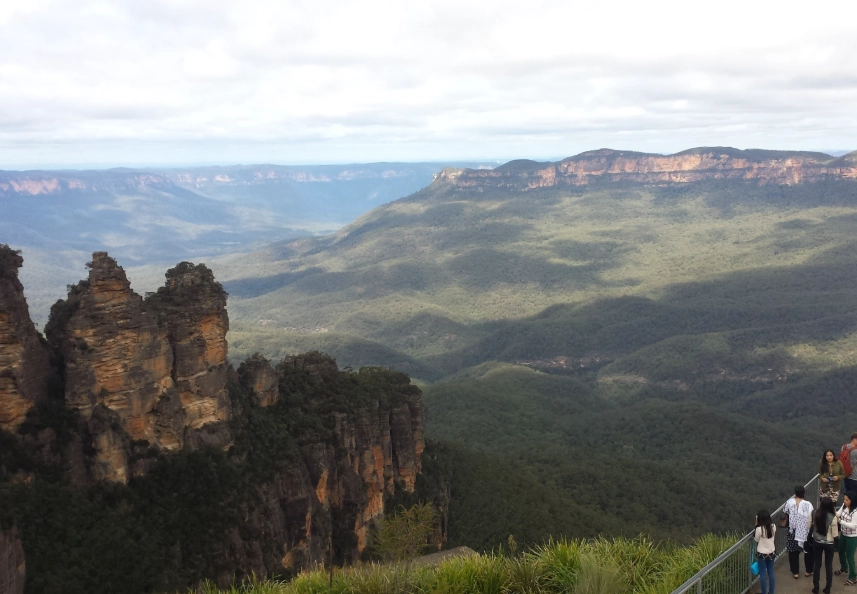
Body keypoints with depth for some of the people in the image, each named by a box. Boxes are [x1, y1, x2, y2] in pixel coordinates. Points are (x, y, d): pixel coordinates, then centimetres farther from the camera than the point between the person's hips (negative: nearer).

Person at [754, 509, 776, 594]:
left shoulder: (759, 529, -25)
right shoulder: (773, 526, -10)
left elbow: (756, 539, -8)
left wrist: (756, 526, -11)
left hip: (762, 553, -5)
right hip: (771, 552, 5)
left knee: (763, 574, 9)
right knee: (770, 572, 18)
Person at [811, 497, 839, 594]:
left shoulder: (815, 514, -10)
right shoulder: (833, 517, -20)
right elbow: (835, 534, -15)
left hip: (817, 542, 3)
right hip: (828, 544, -3)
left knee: (817, 564, 14)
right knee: (828, 565, 14)